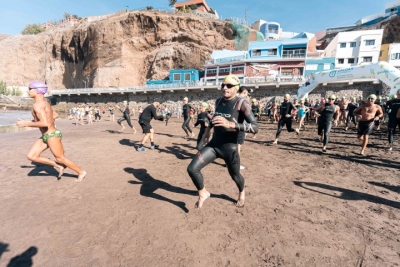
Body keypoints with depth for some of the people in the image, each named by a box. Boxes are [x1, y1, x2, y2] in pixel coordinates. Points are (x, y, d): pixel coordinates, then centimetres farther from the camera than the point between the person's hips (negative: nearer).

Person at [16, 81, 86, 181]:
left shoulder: (37, 105, -18)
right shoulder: (44, 102, 10)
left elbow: (45, 123, -26)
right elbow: (55, 115, 23)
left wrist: (26, 124, -15)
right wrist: (37, 120, 25)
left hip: (52, 135, -9)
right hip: (45, 136, 9)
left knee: (60, 158, 4)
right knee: (31, 156, 9)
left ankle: (81, 172, 18)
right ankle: (57, 166, 15)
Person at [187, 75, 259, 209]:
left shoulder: (242, 103, -16)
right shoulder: (218, 101, 4)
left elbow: (255, 127, -27)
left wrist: (230, 124, -38)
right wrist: (208, 129, 21)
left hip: (229, 147, -4)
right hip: (213, 144, 5)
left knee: (235, 176, 17)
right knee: (192, 169, -8)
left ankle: (242, 192, 55)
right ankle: (203, 194, 20)